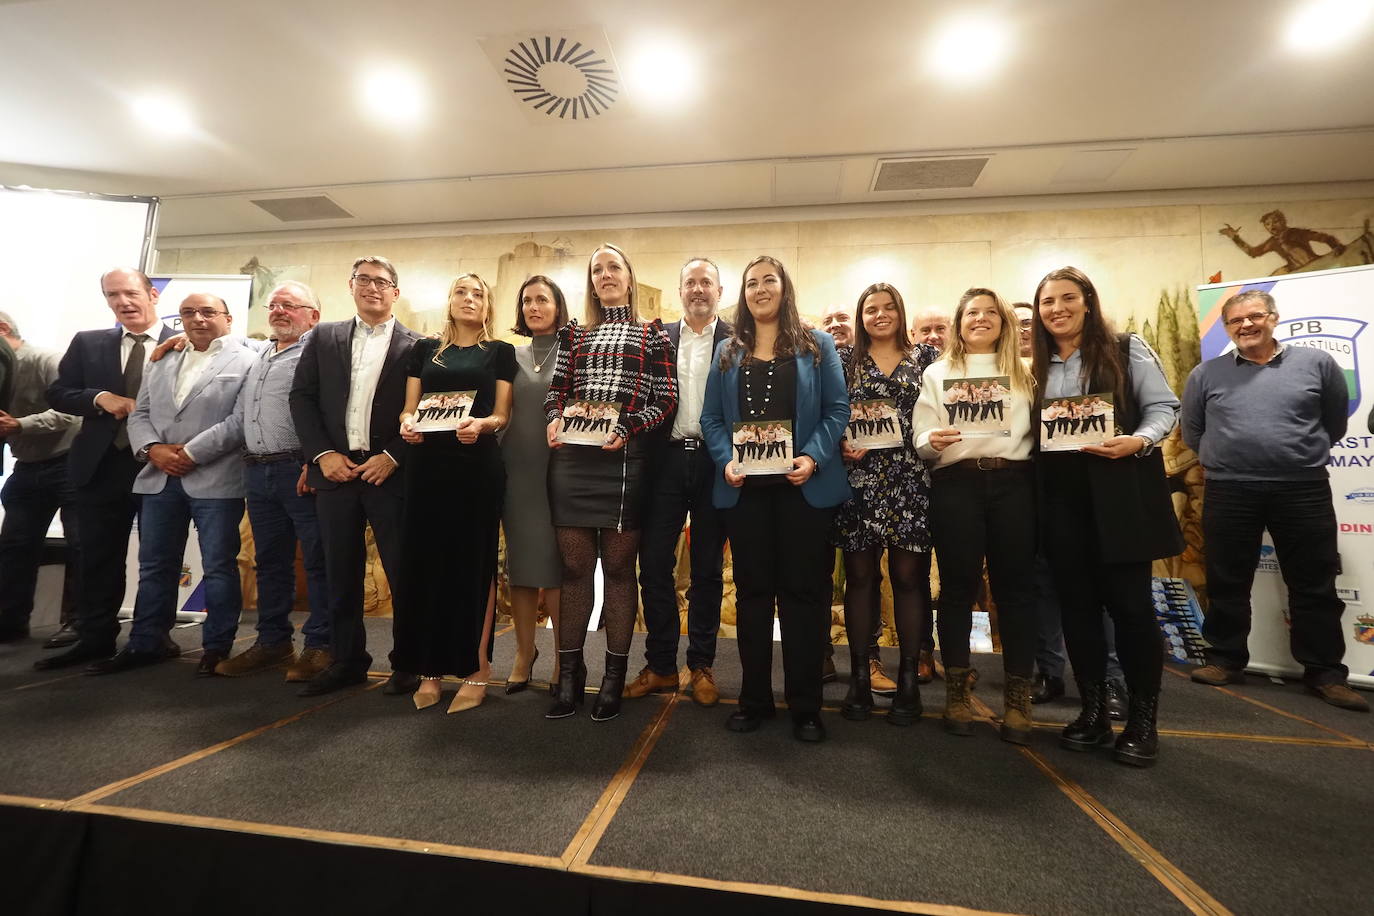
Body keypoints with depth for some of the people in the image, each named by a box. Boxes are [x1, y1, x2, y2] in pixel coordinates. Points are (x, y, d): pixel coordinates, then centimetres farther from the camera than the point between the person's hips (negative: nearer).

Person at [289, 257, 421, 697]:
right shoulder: (323, 337, 13)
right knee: (341, 573, 10)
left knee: (404, 571, 0)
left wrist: (393, 457, -10)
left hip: (390, 472, -3)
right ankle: (347, 660, 23)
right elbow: (302, 397, 8)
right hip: (335, 468, 4)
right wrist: (323, 453, -3)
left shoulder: (416, 346, 2)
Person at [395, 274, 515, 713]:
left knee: (473, 562, 0)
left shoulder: (499, 351, 8)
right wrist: (407, 423, -11)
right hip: (427, 462, 3)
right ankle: (430, 668, 14)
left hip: (477, 463, -3)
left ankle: (476, 668, 9)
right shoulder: (424, 349, 16)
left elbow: (501, 415, 1)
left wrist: (479, 424, -19)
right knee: (424, 561, 2)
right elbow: (409, 407, 11)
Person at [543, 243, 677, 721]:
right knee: (574, 567, 6)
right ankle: (569, 674, 17)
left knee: (618, 567, 3)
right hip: (571, 457, 3)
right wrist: (554, 420, -6)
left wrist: (626, 428, -14)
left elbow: (665, 398, 1)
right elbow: (556, 391, 15)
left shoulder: (652, 333, 9)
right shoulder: (575, 333, 19)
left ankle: (614, 677, 15)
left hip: (624, 458, -3)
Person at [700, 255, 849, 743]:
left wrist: (813, 458, -16)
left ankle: (805, 705, 16)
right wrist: (726, 460, -10)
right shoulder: (727, 351, 14)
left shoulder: (817, 345, 7)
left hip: (804, 484, -2)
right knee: (752, 590, 9)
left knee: (803, 590, 3)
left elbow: (837, 409, 0)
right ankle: (754, 698, 22)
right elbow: (712, 417, 8)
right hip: (745, 486, 2)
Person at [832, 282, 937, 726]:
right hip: (860, 478, 0)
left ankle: (908, 677, 17)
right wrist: (840, 443, -11)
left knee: (908, 575, 3)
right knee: (860, 576, 4)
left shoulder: (925, 356, 11)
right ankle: (860, 676, 16)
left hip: (910, 480, 1)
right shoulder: (845, 359, 9)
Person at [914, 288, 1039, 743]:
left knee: (1015, 585, 1)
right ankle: (957, 690, 14)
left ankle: (1017, 697, 11)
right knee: (958, 585, 1)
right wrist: (933, 441, -18)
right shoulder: (937, 373, 13)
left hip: (1013, 483, 2)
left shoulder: (1023, 374, 19)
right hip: (957, 484, -1)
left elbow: (1036, 431, 11)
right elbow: (921, 438, 3)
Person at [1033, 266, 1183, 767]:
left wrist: (1138, 441, -19)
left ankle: (1142, 719, 17)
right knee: (1077, 604, 7)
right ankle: (1093, 710, 21)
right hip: (1061, 496, 3)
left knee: (1129, 602, -1)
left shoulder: (1127, 349, 2)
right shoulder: (1036, 366, 11)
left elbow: (1164, 407, -2)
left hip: (1120, 491, -3)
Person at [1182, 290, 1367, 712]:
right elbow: (1192, 431, 13)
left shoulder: (1317, 363, 5)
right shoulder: (1206, 374, 5)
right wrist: (1224, 458, 10)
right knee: (1227, 584, 7)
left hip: (1304, 491, 0)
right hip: (1229, 492, 0)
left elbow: (1335, 422, 13)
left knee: (1315, 586, 7)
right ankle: (1225, 660, 19)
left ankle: (1325, 672, 19)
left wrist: (1303, 454, 12)